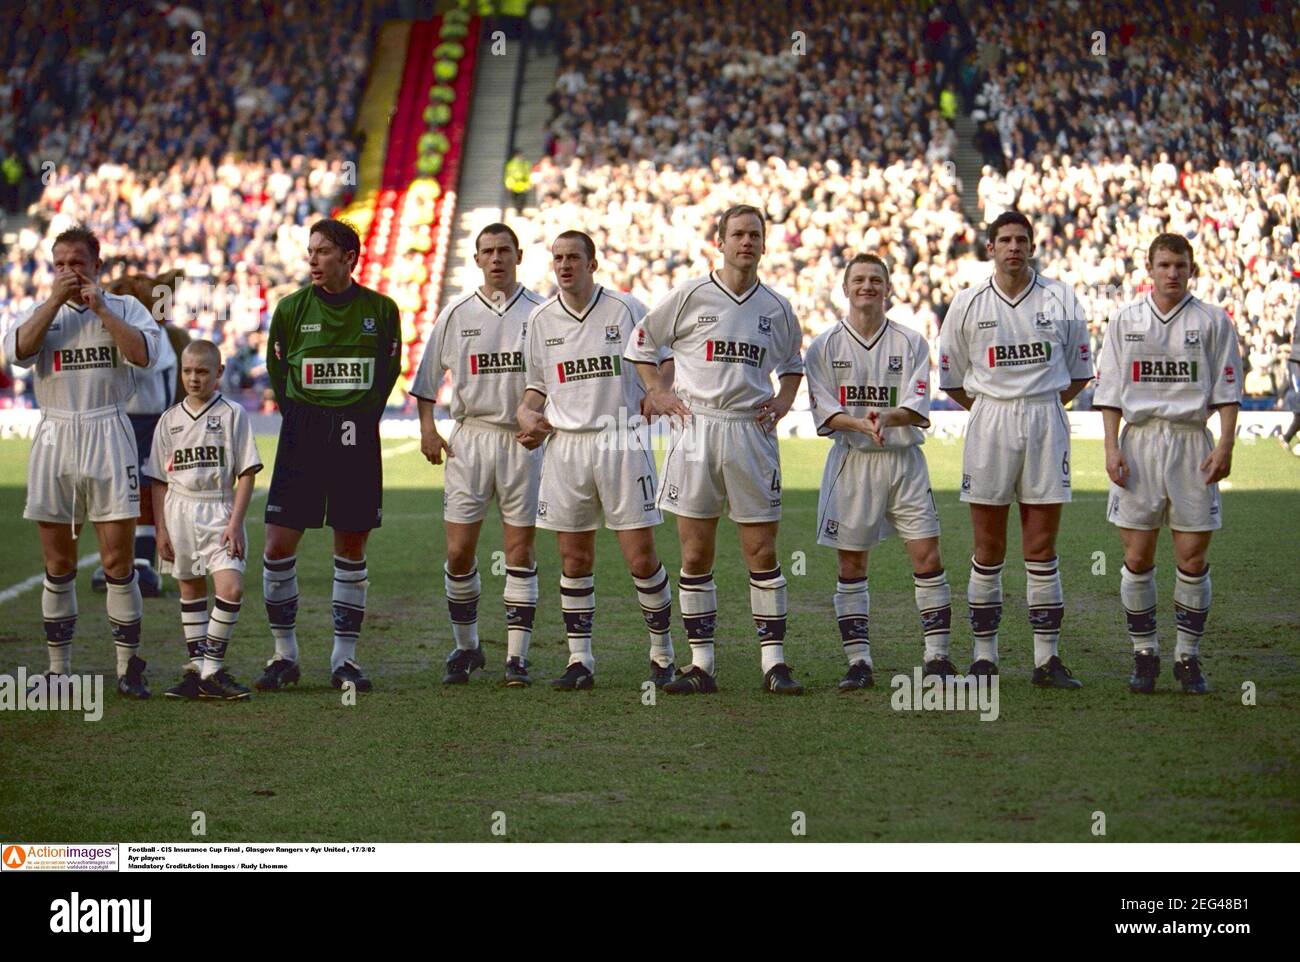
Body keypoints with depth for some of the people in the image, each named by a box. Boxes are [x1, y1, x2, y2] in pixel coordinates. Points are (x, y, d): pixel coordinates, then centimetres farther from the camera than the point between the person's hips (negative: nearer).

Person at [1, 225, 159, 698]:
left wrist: (99, 307, -9)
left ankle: (128, 666, 4)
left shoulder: (124, 308, 6)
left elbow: (144, 354, -12)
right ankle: (58, 667, 14)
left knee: (118, 561, -5)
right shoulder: (42, 312, 12)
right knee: (58, 564, 6)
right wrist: (57, 299, -8)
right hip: (55, 437, 2)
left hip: (108, 434, -2)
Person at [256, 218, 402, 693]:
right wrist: (302, 421, 11)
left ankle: (344, 658, 13)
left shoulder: (381, 310, 0)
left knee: (351, 548, 4)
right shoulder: (291, 308, 0)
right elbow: (277, 370, 12)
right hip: (302, 434, 0)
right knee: (278, 545, -5)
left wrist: (362, 420, 11)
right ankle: (284, 655, 8)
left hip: (357, 438, 0)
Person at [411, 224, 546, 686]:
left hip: (525, 439, -1)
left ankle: (517, 655, 3)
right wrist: (427, 427, 3)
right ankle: (466, 647, 16)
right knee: (459, 551, 0)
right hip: (470, 436, 1)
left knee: (520, 549, -1)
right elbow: (428, 376, 12)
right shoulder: (456, 313, 7)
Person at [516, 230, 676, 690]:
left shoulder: (625, 309, -1)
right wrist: (528, 416, 0)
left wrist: (644, 407, -11)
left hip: (621, 443, -3)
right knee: (574, 558, 5)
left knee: (641, 556, -4)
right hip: (565, 446, 3)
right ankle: (580, 661, 11)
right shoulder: (541, 319, 10)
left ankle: (662, 654, 9)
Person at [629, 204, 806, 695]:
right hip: (697, 429, -1)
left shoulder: (776, 308, 9)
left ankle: (774, 662, 4)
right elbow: (640, 344, 12)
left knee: (762, 552, 0)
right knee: (696, 553, 1)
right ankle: (701, 663, 6)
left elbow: (793, 362, 26)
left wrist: (785, 399, 8)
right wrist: (657, 392, 2)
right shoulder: (689, 296, 2)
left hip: (752, 432, 1)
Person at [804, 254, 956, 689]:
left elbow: (917, 408, -4)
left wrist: (887, 417, -25)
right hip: (851, 462, 0)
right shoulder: (825, 346, 4)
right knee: (851, 566, 1)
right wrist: (861, 424, -22)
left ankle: (937, 656, 3)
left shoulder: (911, 343, 5)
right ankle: (859, 663, 8)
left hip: (904, 461, 0)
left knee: (927, 557, -5)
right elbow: (824, 410, -3)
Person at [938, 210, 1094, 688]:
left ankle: (1048, 658, 4)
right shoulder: (968, 303, 4)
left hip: (1046, 420, 0)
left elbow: (1079, 371, 11)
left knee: (1042, 548, 1)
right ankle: (984, 655, 9)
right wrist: (990, 410, 6)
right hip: (989, 420, 0)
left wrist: (1043, 405, 5)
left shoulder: (1060, 299, 5)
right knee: (988, 549, 2)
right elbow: (950, 377, 11)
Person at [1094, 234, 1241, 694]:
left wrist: (1225, 445, -7)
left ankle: (1188, 657, 9)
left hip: (1192, 444, -1)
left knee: (1192, 557, -1)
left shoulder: (1213, 322, 4)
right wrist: (1112, 447, -2)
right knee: (1137, 557, 1)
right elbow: (1109, 389, 8)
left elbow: (1227, 390, 3)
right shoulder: (1125, 320, 8)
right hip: (1139, 442, 1)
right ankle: (1144, 655, 12)